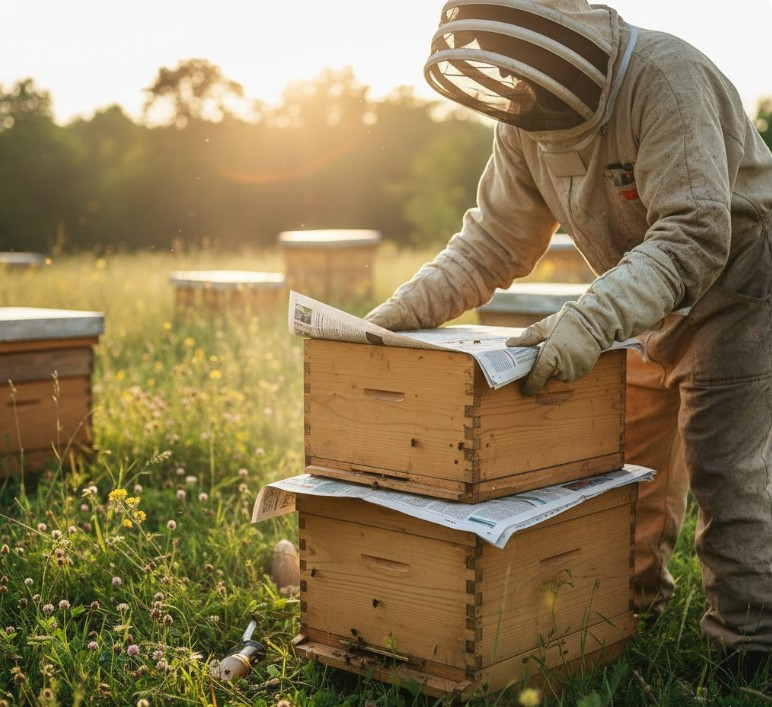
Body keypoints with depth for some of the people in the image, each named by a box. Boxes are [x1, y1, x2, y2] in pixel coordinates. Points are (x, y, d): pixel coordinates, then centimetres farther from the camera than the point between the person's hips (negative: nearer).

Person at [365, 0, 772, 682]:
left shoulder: (662, 75, -31)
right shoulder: (525, 121, -6)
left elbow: (694, 234, -38)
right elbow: (492, 243, -2)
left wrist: (592, 319, -51)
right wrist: (396, 314, -13)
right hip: (656, 307, 7)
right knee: (626, 455, 12)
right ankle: (632, 601, 32)